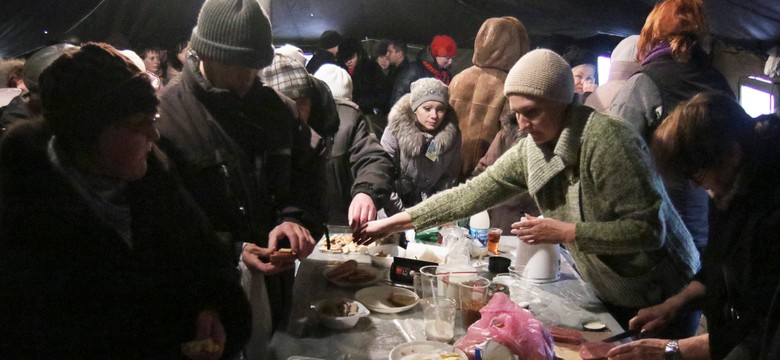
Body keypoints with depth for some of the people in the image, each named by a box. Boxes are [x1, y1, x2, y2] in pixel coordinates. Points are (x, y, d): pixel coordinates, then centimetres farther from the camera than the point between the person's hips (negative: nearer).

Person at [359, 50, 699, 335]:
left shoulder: (606, 138, -28)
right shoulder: (529, 150, -7)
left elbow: (650, 229, -28)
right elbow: (474, 192, -5)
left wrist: (565, 232, -30)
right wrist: (396, 222, -8)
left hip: (661, 297, -6)